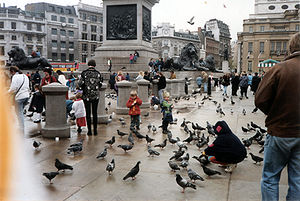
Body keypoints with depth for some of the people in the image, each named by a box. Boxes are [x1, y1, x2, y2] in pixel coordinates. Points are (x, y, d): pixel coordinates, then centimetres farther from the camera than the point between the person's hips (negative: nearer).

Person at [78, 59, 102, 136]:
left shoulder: (84, 73, -7)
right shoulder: (98, 73, 0)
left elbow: (80, 84, -7)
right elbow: (100, 84, 4)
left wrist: (84, 89, 12)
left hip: (86, 95, -2)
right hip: (96, 96, 2)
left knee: (88, 113, 5)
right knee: (95, 113, 9)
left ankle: (89, 130, 6)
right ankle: (95, 130, 11)